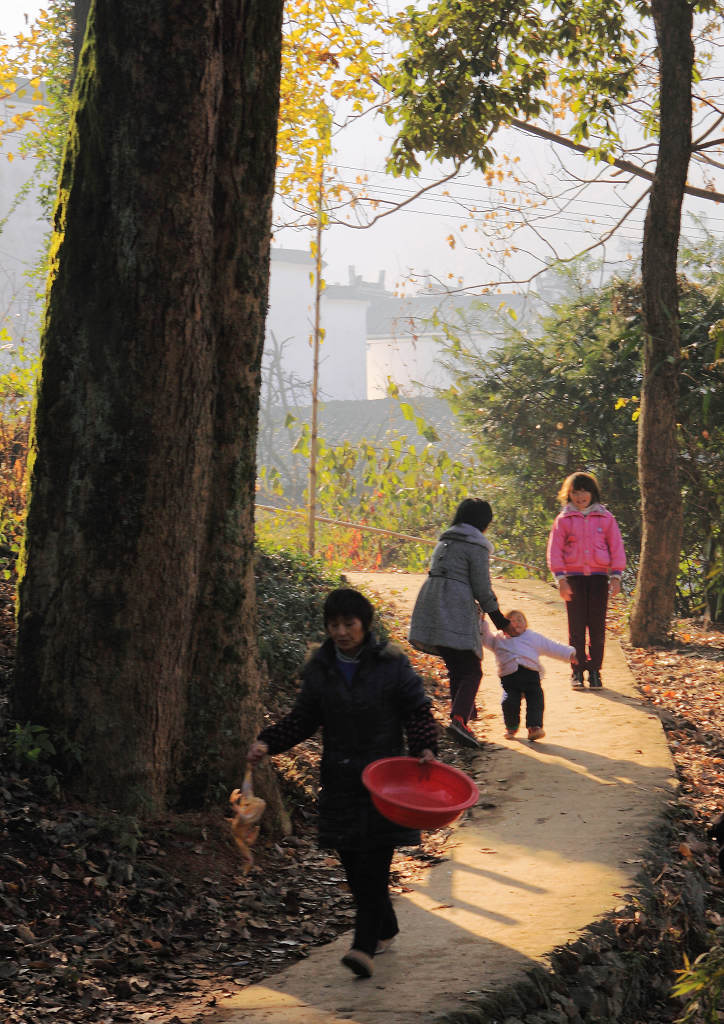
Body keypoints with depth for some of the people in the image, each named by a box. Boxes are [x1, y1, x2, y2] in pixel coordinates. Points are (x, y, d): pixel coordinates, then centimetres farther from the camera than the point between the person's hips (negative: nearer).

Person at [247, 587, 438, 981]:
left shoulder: (392, 664, -4)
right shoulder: (319, 668, 5)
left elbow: (418, 710, 1)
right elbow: (303, 718, 12)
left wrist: (425, 748, -15)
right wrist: (267, 742, -2)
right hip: (340, 779, 4)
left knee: (373, 863, -10)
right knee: (353, 863, 6)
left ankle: (365, 946, -13)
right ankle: (385, 929, 27)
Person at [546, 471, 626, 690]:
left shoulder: (605, 518, 7)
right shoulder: (564, 520, 5)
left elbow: (616, 547, 8)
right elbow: (555, 551, 3)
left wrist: (616, 577, 1)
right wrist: (561, 579, -5)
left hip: (599, 576, 0)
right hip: (573, 577, 0)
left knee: (597, 627, 0)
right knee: (576, 627, 0)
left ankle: (595, 671, 8)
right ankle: (578, 672, 5)